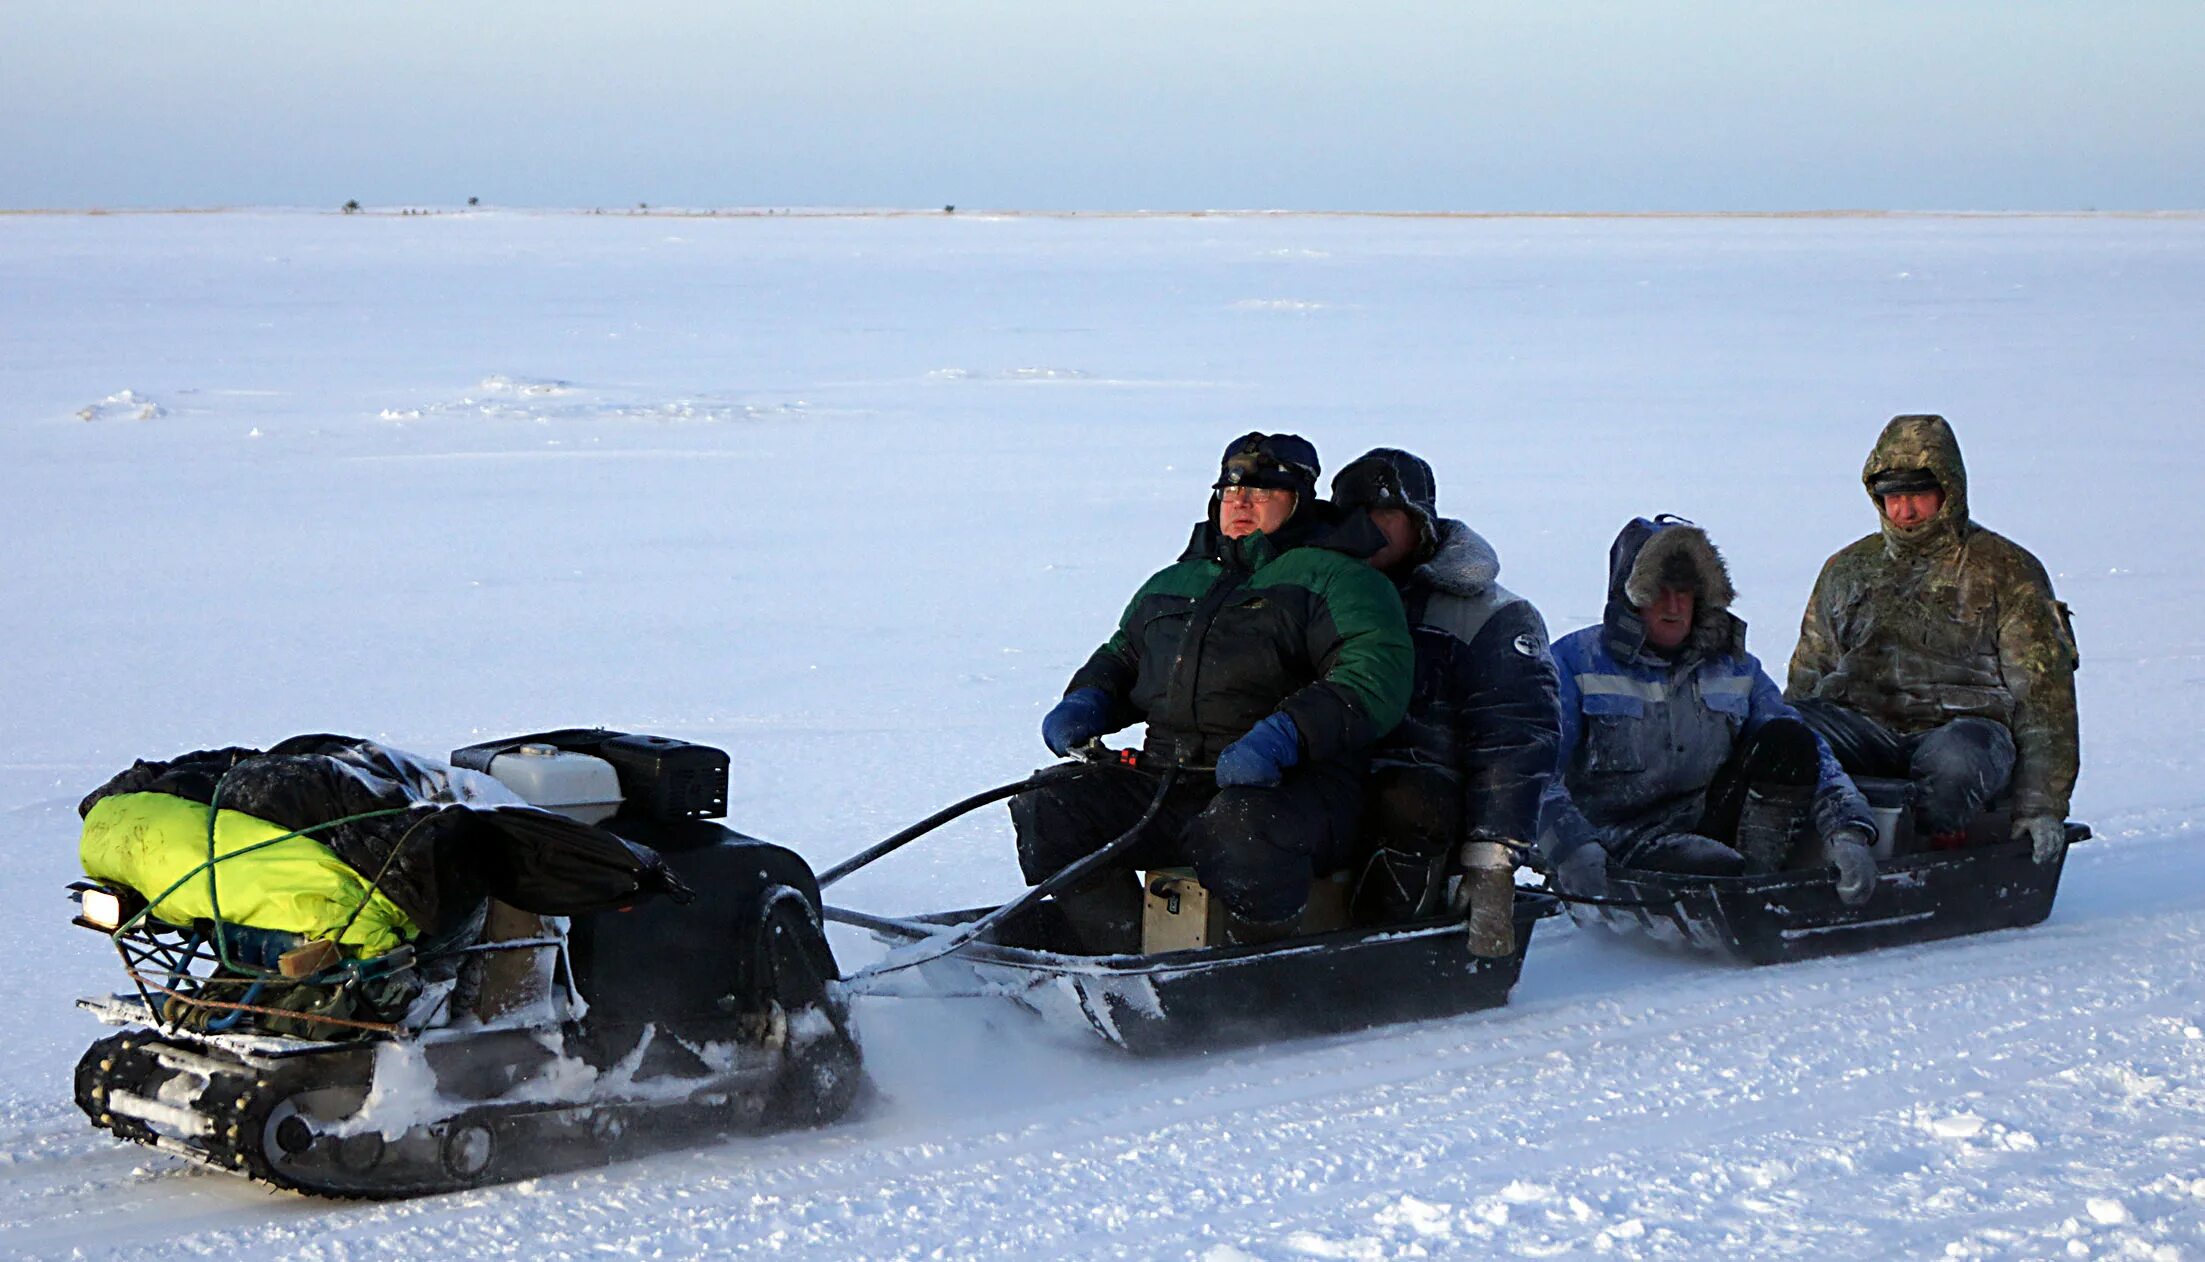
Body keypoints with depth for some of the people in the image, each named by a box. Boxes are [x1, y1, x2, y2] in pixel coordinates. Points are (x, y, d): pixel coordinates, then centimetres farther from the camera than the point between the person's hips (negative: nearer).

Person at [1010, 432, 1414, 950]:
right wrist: (1087, 702, 11)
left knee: (1240, 830, -40)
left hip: (1289, 786, -7)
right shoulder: (1172, 583, 24)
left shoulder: (1333, 577, 1)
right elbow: (1122, 655, 36)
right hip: (1164, 783, 7)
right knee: (1046, 810, -11)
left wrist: (1283, 736, -28)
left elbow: (1375, 679, -14)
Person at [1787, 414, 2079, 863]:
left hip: (1962, 724, -3)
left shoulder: (2007, 573, 9)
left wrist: (2040, 808, -6)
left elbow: (2043, 695, 4)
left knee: (1956, 759, -41)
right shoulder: (1849, 568, 22)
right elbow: (1808, 676, 26)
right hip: (1859, 722, 3)